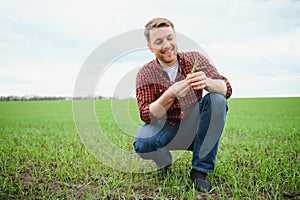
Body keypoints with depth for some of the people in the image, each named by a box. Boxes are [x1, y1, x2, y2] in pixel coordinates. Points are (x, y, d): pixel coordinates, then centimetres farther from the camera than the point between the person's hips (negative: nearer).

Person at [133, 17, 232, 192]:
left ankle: (200, 170, -16)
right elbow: (146, 116, -15)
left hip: (194, 128, 2)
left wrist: (207, 82, -36)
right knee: (141, 143, -32)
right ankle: (164, 163, 6)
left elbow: (227, 89, -12)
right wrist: (170, 95, -34)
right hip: (166, 130, -1)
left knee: (217, 99, -24)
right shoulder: (146, 74, -6)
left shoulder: (195, 59, -4)